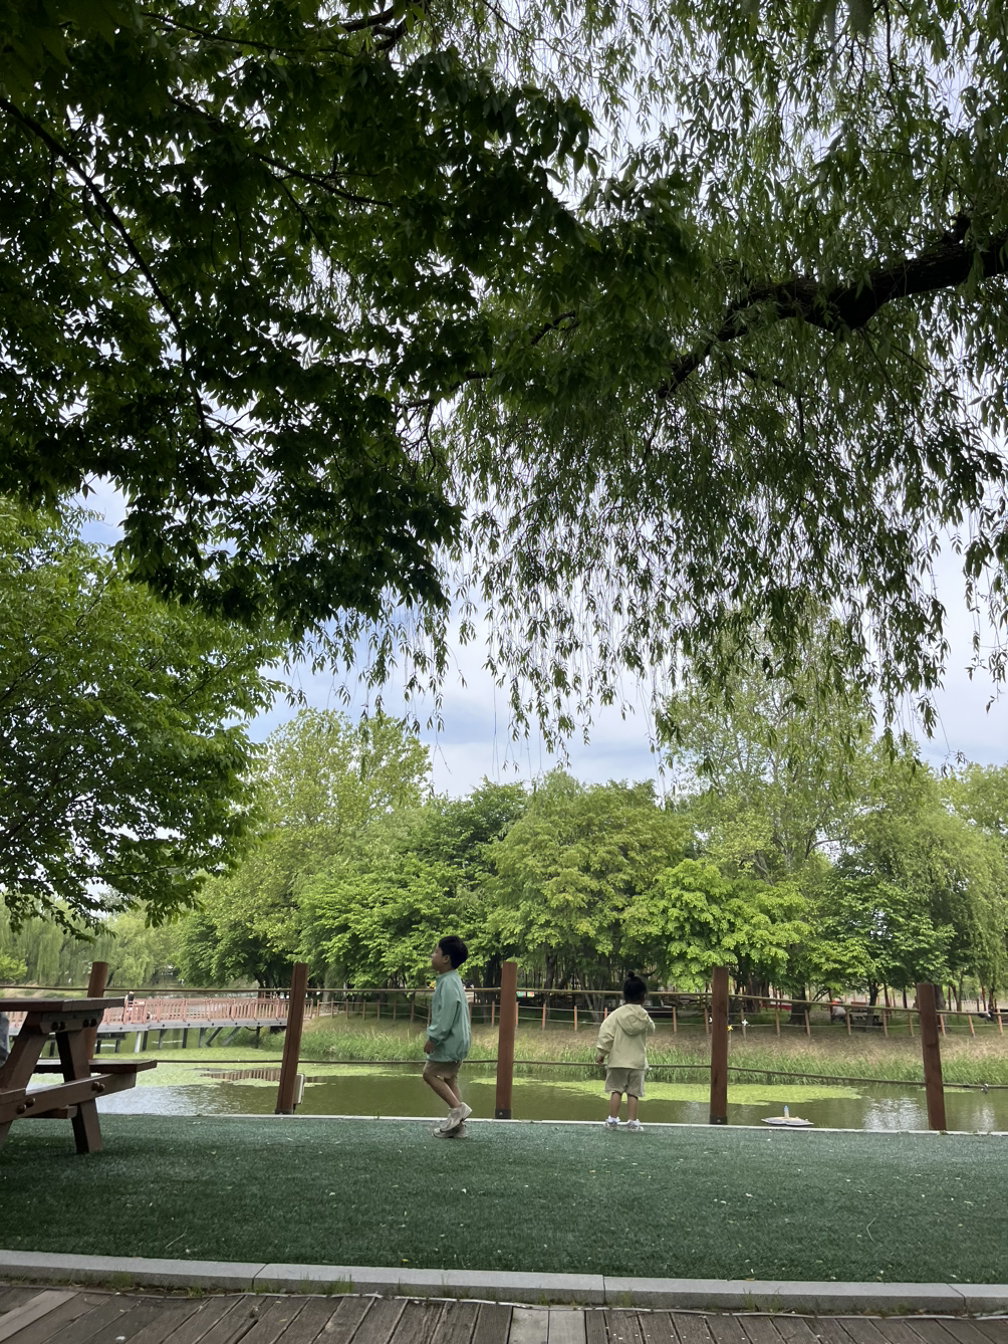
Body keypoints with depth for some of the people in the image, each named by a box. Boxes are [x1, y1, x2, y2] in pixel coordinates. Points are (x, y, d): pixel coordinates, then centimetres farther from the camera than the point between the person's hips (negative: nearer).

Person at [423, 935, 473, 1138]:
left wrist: (432, 1038, -19)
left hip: (450, 1041, -10)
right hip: (456, 1040, 10)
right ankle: (457, 1125, 16)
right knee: (449, 1078, 13)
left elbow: (446, 1016, -25)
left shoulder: (448, 984, -21)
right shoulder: (451, 981, 11)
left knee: (430, 1073, -1)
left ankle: (458, 1107, -4)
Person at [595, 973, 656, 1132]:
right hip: (637, 1062, 1)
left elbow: (605, 1033, -13)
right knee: (633, 1092, 7)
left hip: (617, 1060, -1)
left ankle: (613, 1120, 10)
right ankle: (632, 1122, 7)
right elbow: (651, 1030, 16)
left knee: (616, 1090, 8)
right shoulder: (644, 1017, -4)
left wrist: (601, 1052, -5)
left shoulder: (617, 1014, -11)